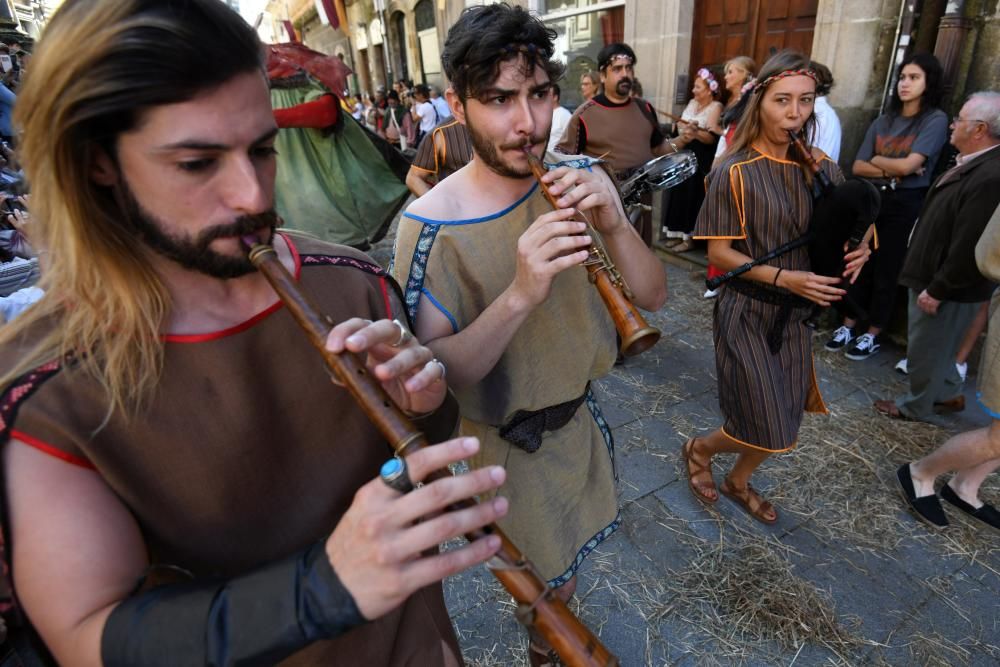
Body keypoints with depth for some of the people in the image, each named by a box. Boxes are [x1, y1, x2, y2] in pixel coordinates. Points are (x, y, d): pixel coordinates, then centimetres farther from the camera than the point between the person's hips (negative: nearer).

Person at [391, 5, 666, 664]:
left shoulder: (582, 182, -11)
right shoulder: (430, 224, -25)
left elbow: (652, 297, -11)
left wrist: (614, 223, -30)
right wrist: (520, 293, -40)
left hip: (581, 414, 5)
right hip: (505, 444, -4)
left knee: (570, 549, 32)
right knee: (543, 587, 23)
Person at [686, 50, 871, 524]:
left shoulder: (821, 168, 3)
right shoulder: (734, 174, -12)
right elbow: (718, 253, -13)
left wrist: (856, 251, -11)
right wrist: (784, 278, -24)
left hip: (799, 314, 5)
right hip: (748, 312, -5)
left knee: (783, 423, 14)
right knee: (768, 431, -4)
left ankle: (738, 482, 41)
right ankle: (699, 448, 27)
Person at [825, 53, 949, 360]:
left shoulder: (936, 120, -6)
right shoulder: (883, 121, 8)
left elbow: (908, 165, -17)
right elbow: (858, 167, 1)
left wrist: (876, 160, -1)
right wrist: (893, 171, -13)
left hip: (906, 204, -4)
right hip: (873, 199, 4)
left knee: (886, 271, 4)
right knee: (859, 265, 7)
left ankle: (873, 335, 16)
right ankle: (848, 326, 18)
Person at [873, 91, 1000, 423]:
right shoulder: (972, 164, 6)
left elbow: (969, 246, -27)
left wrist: (937, 290, -20)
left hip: (947, 288, -10)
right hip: (933, 276, 10)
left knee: (925, 349, 9)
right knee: (937, 346, 25)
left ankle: (917, 407, 28)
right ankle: (950, 392, 44)